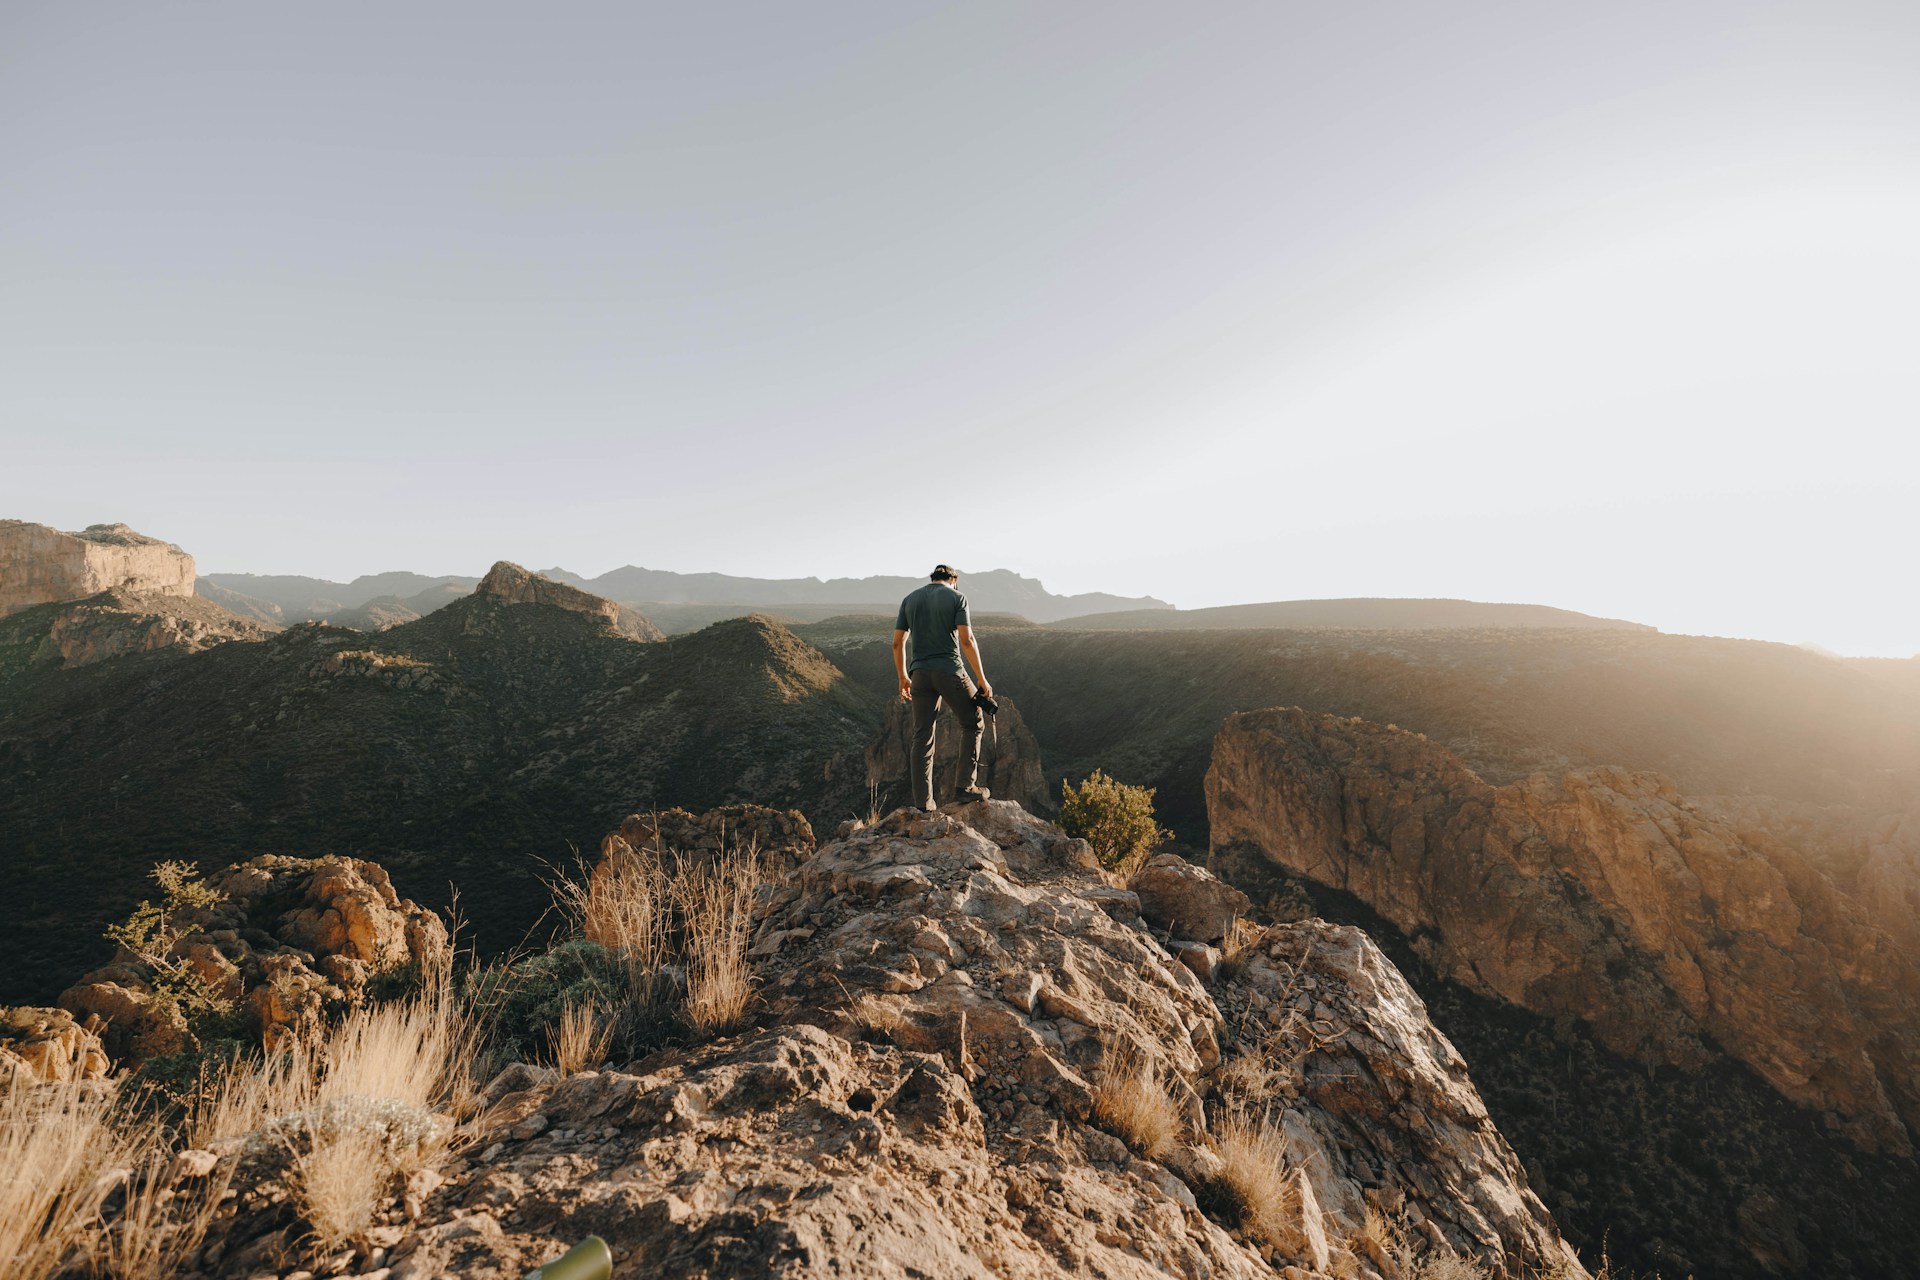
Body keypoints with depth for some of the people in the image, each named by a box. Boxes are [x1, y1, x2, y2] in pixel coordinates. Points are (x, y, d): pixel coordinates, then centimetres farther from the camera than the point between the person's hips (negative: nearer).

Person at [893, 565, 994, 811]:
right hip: (950, 672, -4)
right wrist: (982, 679, -6)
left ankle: (922, 802, 8)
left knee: (922, 738, 8)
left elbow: (897, 643, 10)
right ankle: (967, 786, 11)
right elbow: (967, 640, -10)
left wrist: (903, 678, 20)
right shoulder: (956, 597, -1)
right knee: (972, 724, 15)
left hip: (921, 675, 4)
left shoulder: (910, 599, 12)